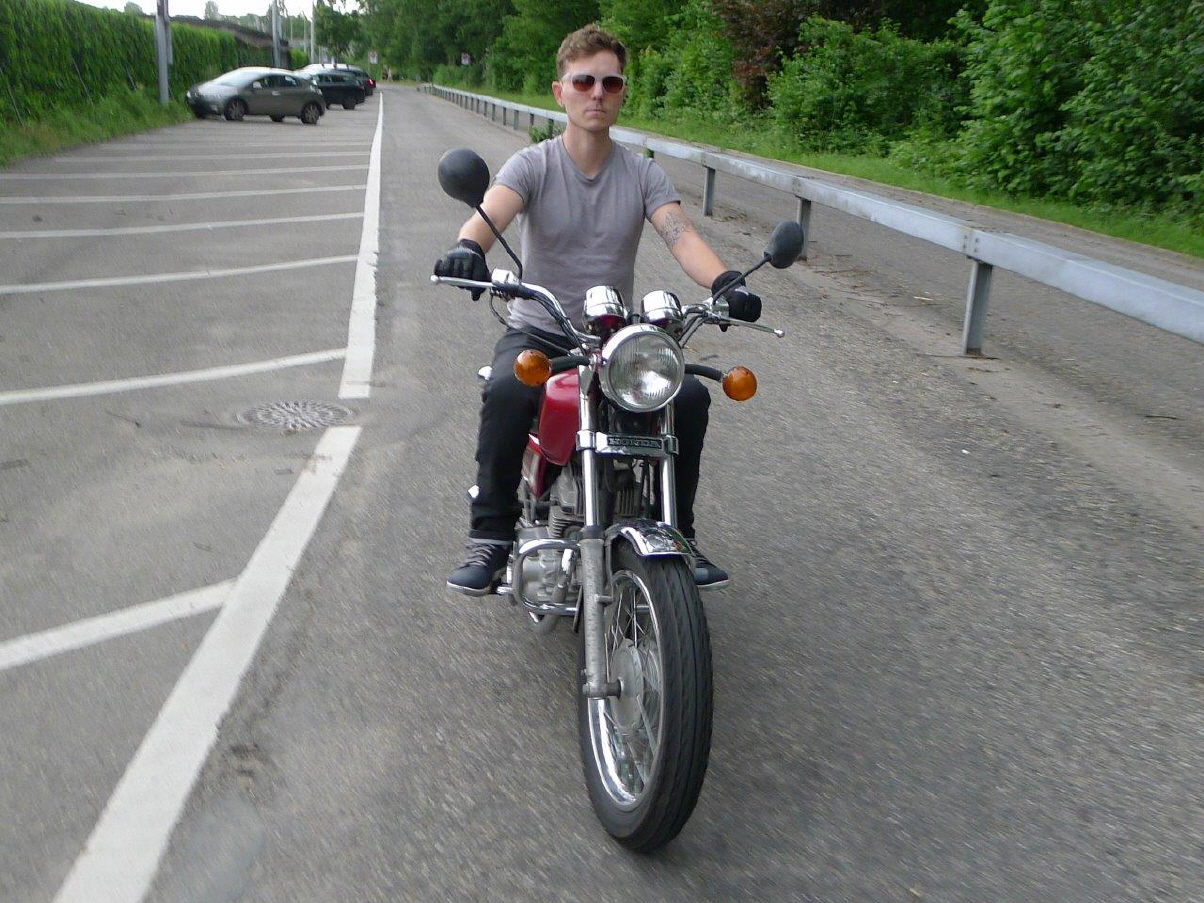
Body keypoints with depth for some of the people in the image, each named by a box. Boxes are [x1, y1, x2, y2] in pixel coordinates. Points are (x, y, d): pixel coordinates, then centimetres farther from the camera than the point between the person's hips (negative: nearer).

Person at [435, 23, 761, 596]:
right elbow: (491, 213, -21)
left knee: (690, 396, -22)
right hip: (537, 332, -2)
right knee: (506, 392, -34)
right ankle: (491, 538, -22)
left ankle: (677, 534, -4)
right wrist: (468, 246, -46)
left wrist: (722, 280, -33)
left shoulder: (643, 174, 5)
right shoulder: (533, 165, -1)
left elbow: (681, 235, -12)